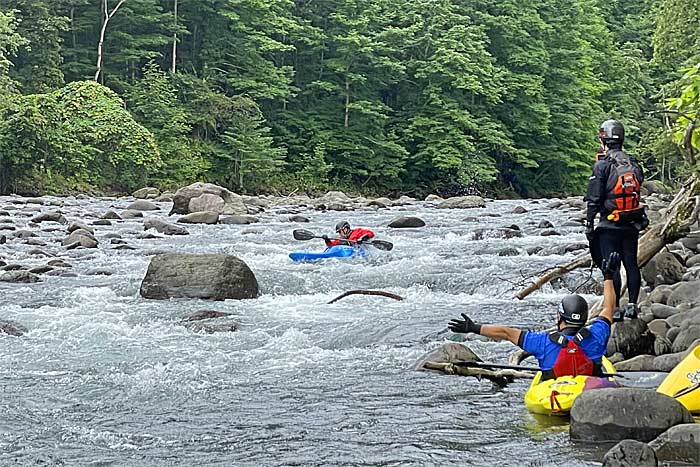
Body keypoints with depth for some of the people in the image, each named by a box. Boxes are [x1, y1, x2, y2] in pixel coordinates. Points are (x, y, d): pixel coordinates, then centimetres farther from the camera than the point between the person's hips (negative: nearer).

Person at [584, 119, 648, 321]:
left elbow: (594, 199, -12)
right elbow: (639, 193, 13)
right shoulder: (634, 164, 7)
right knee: (631, 264, 9)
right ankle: (632, 306, 11)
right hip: (632, 225, 6)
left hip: (610, 226, -5)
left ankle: (615, 309, -3)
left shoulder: (602, 165, -11)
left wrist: (589, 224, -5)